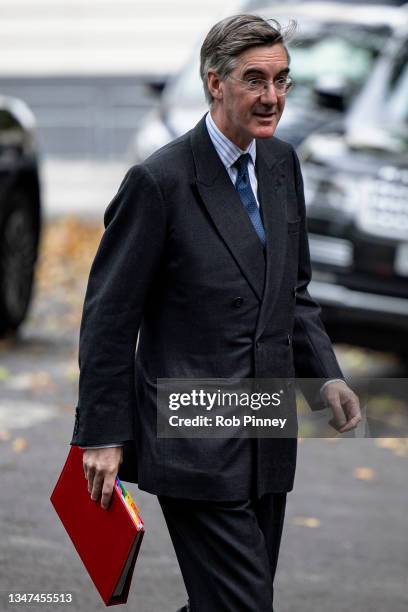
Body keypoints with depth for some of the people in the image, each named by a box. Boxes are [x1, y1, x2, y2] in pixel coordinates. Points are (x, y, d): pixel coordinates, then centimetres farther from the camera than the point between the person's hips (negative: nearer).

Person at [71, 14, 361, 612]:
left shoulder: (282, 164, 9)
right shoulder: (159, 181, -14)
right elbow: (109, 316, -10)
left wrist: (326, 376, 3)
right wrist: (102, 435, -9)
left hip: (268, 443, 7)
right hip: (195, 444, -7)